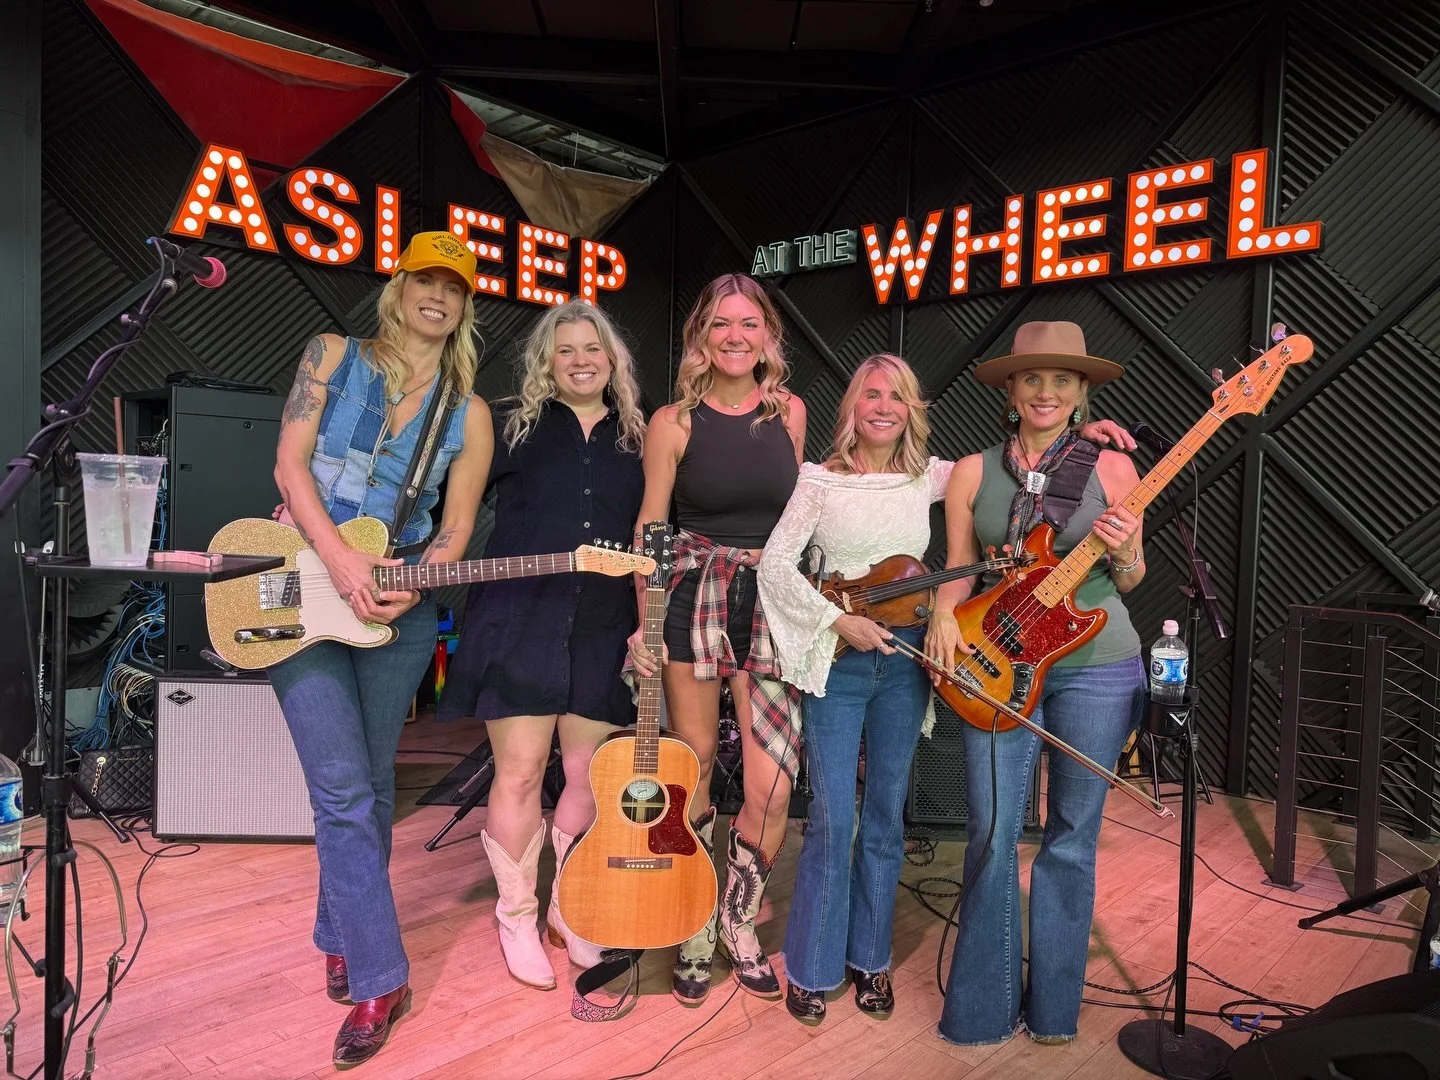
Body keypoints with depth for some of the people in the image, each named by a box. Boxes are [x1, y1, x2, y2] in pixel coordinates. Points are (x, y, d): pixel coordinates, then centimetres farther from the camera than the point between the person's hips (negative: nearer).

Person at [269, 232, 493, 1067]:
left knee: (371, 786, 12)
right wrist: (341, 563, -18)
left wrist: (409, 589, -16)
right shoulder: (334, 357, 4)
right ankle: (379, 979, 2)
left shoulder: (469, 413, 7)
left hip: (398, 602, 2)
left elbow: (456, 528, 3)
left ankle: (343, 936, 33)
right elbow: (290, 465, -5)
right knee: (344, 790, -8)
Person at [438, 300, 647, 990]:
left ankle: (568, 910, 28)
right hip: (520, 621, -2)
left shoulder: (636, 437, 10)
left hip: (603, 630, 3)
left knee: (588, 772, 8)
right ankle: (517, 918, 22)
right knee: (520, 770, 1)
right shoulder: (512, 423, 3)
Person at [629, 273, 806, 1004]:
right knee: (693, 772, 7)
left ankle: (739, 922, 22)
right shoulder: (674, 422, -1)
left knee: (772, 789, -5)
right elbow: (649, 528, 0)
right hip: (692, 595, -1)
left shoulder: (788, 411, 7)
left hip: (772, 602, 2)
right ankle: (694, 930, 28)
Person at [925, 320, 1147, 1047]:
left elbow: (1130, 582, 7)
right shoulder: (973, 472, 4)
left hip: (1094, 667, 0)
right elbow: (959, 571, 7)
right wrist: (944, 612, -13)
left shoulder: (1112, 468, 1)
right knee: (992, 836, 2)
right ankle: (983, 1007, 20)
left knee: (1072, 837, 10)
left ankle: (1053, 1003, 28)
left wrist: (1122, 555, -15)